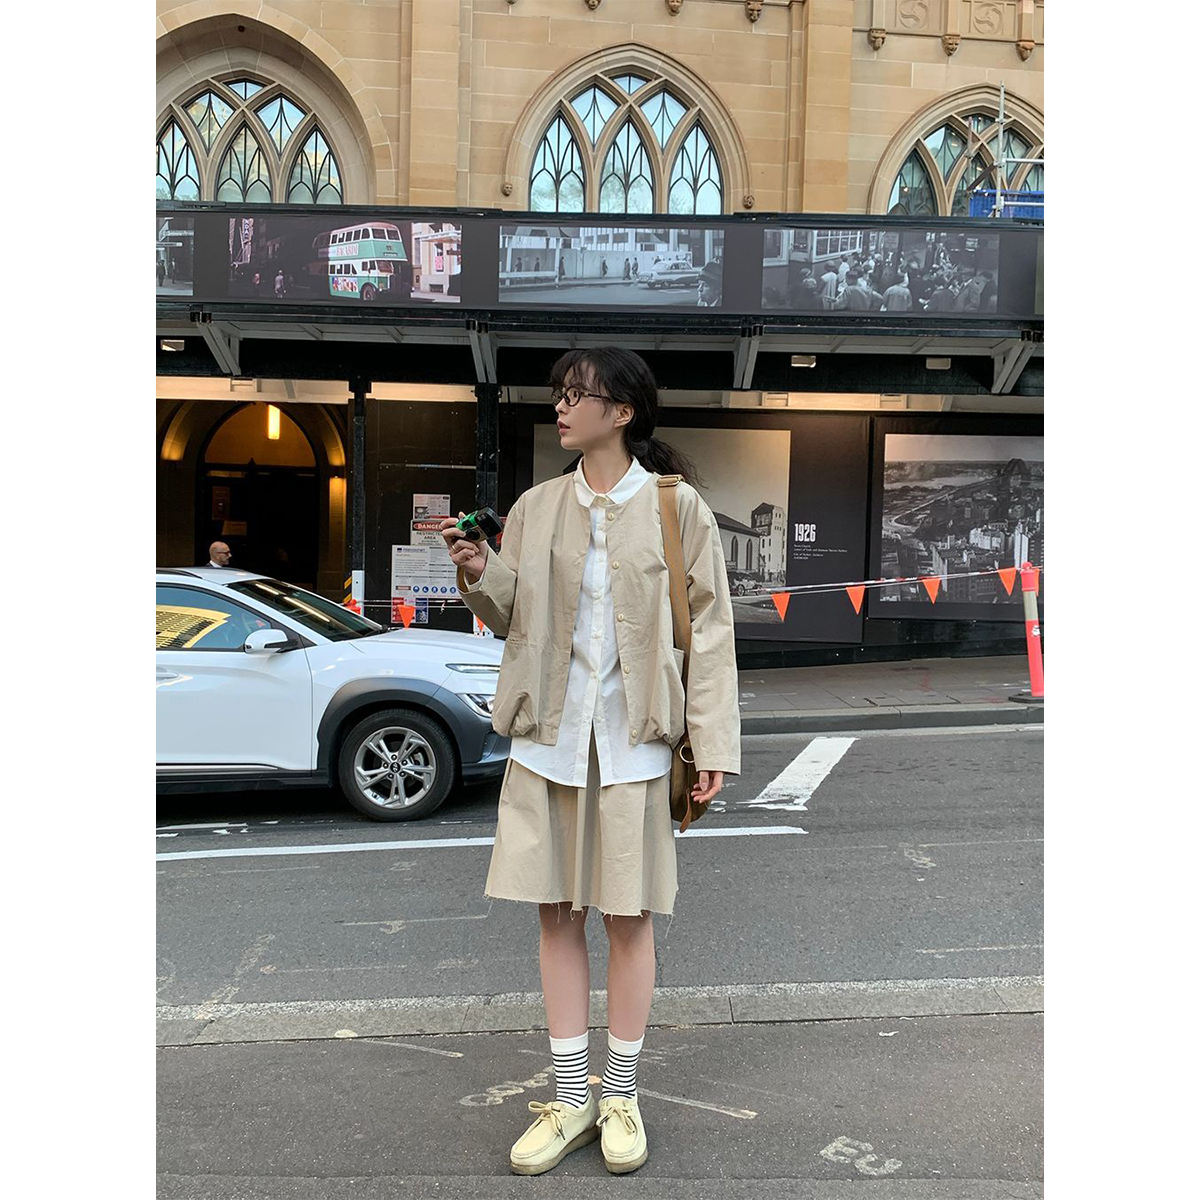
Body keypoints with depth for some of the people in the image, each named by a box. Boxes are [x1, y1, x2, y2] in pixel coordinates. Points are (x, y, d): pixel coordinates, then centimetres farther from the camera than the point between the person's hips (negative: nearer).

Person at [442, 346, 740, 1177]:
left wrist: (714, 746, -7)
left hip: (631, 741, -3)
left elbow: (710, 630, -2)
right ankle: (571, 1100, 25)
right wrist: (481, 575, -8)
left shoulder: (679, 508, -2)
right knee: (557, 912, 9)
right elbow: (516, 618, 13)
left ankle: (622, 1097, 26)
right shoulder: (536, 506, 8)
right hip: (547, 735, 4)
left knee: (628, 916, 7)